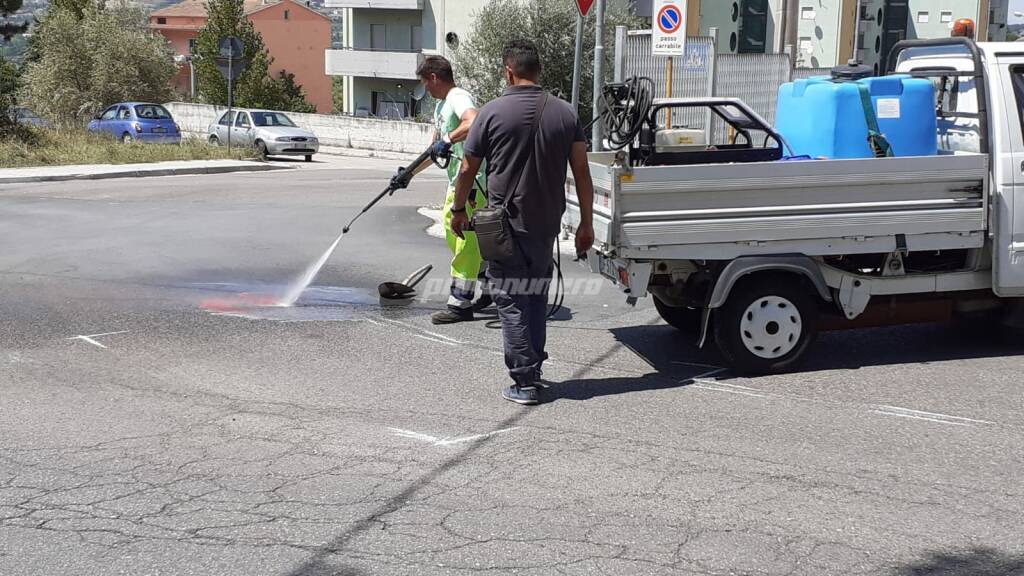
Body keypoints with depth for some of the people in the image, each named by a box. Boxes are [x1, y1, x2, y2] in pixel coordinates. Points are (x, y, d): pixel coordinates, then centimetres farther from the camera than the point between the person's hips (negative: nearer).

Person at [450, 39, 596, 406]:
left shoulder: (493, 112, -8)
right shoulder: (565, 113, 3)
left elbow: (467, 169, -1)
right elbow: (582, 172, 2)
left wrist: (459, 210, 14)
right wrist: (586, 223, 9)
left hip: (506, 225, -4)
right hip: (547, 225, 4)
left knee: (510, 301, 2)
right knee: (536, 297, 19)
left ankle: (525, 382, 0)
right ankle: (533, 368, 27)